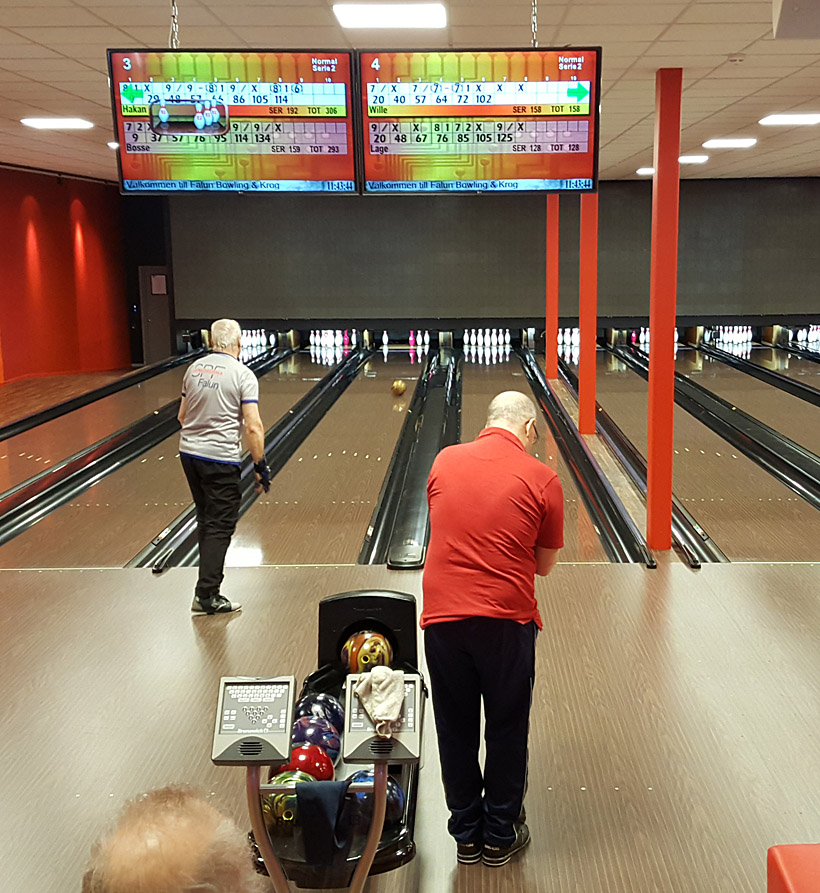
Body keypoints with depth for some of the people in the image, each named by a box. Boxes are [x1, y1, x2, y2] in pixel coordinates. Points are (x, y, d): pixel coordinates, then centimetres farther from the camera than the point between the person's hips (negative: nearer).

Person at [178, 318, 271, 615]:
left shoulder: (194, 369, 5)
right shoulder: (243, 375, -12)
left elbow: (182, 416, 14)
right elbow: (253, 427, -16)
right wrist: (260, 466, -8)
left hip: (188, 453, 6)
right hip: (220, 460, -6)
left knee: (206, 520, 19)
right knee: (220, 526, 1)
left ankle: (211, 573, 30)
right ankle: (206, 595, 0)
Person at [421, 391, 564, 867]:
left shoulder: (445, 461, 1)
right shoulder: (542, 479, -6)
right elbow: (545, 564, 3)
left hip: (442, 616, 2)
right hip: (507, 620, -2)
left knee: (456, 731, 15)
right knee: (507, 732, 15)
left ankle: (467, 835, 29)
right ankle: (500, 836, 29)